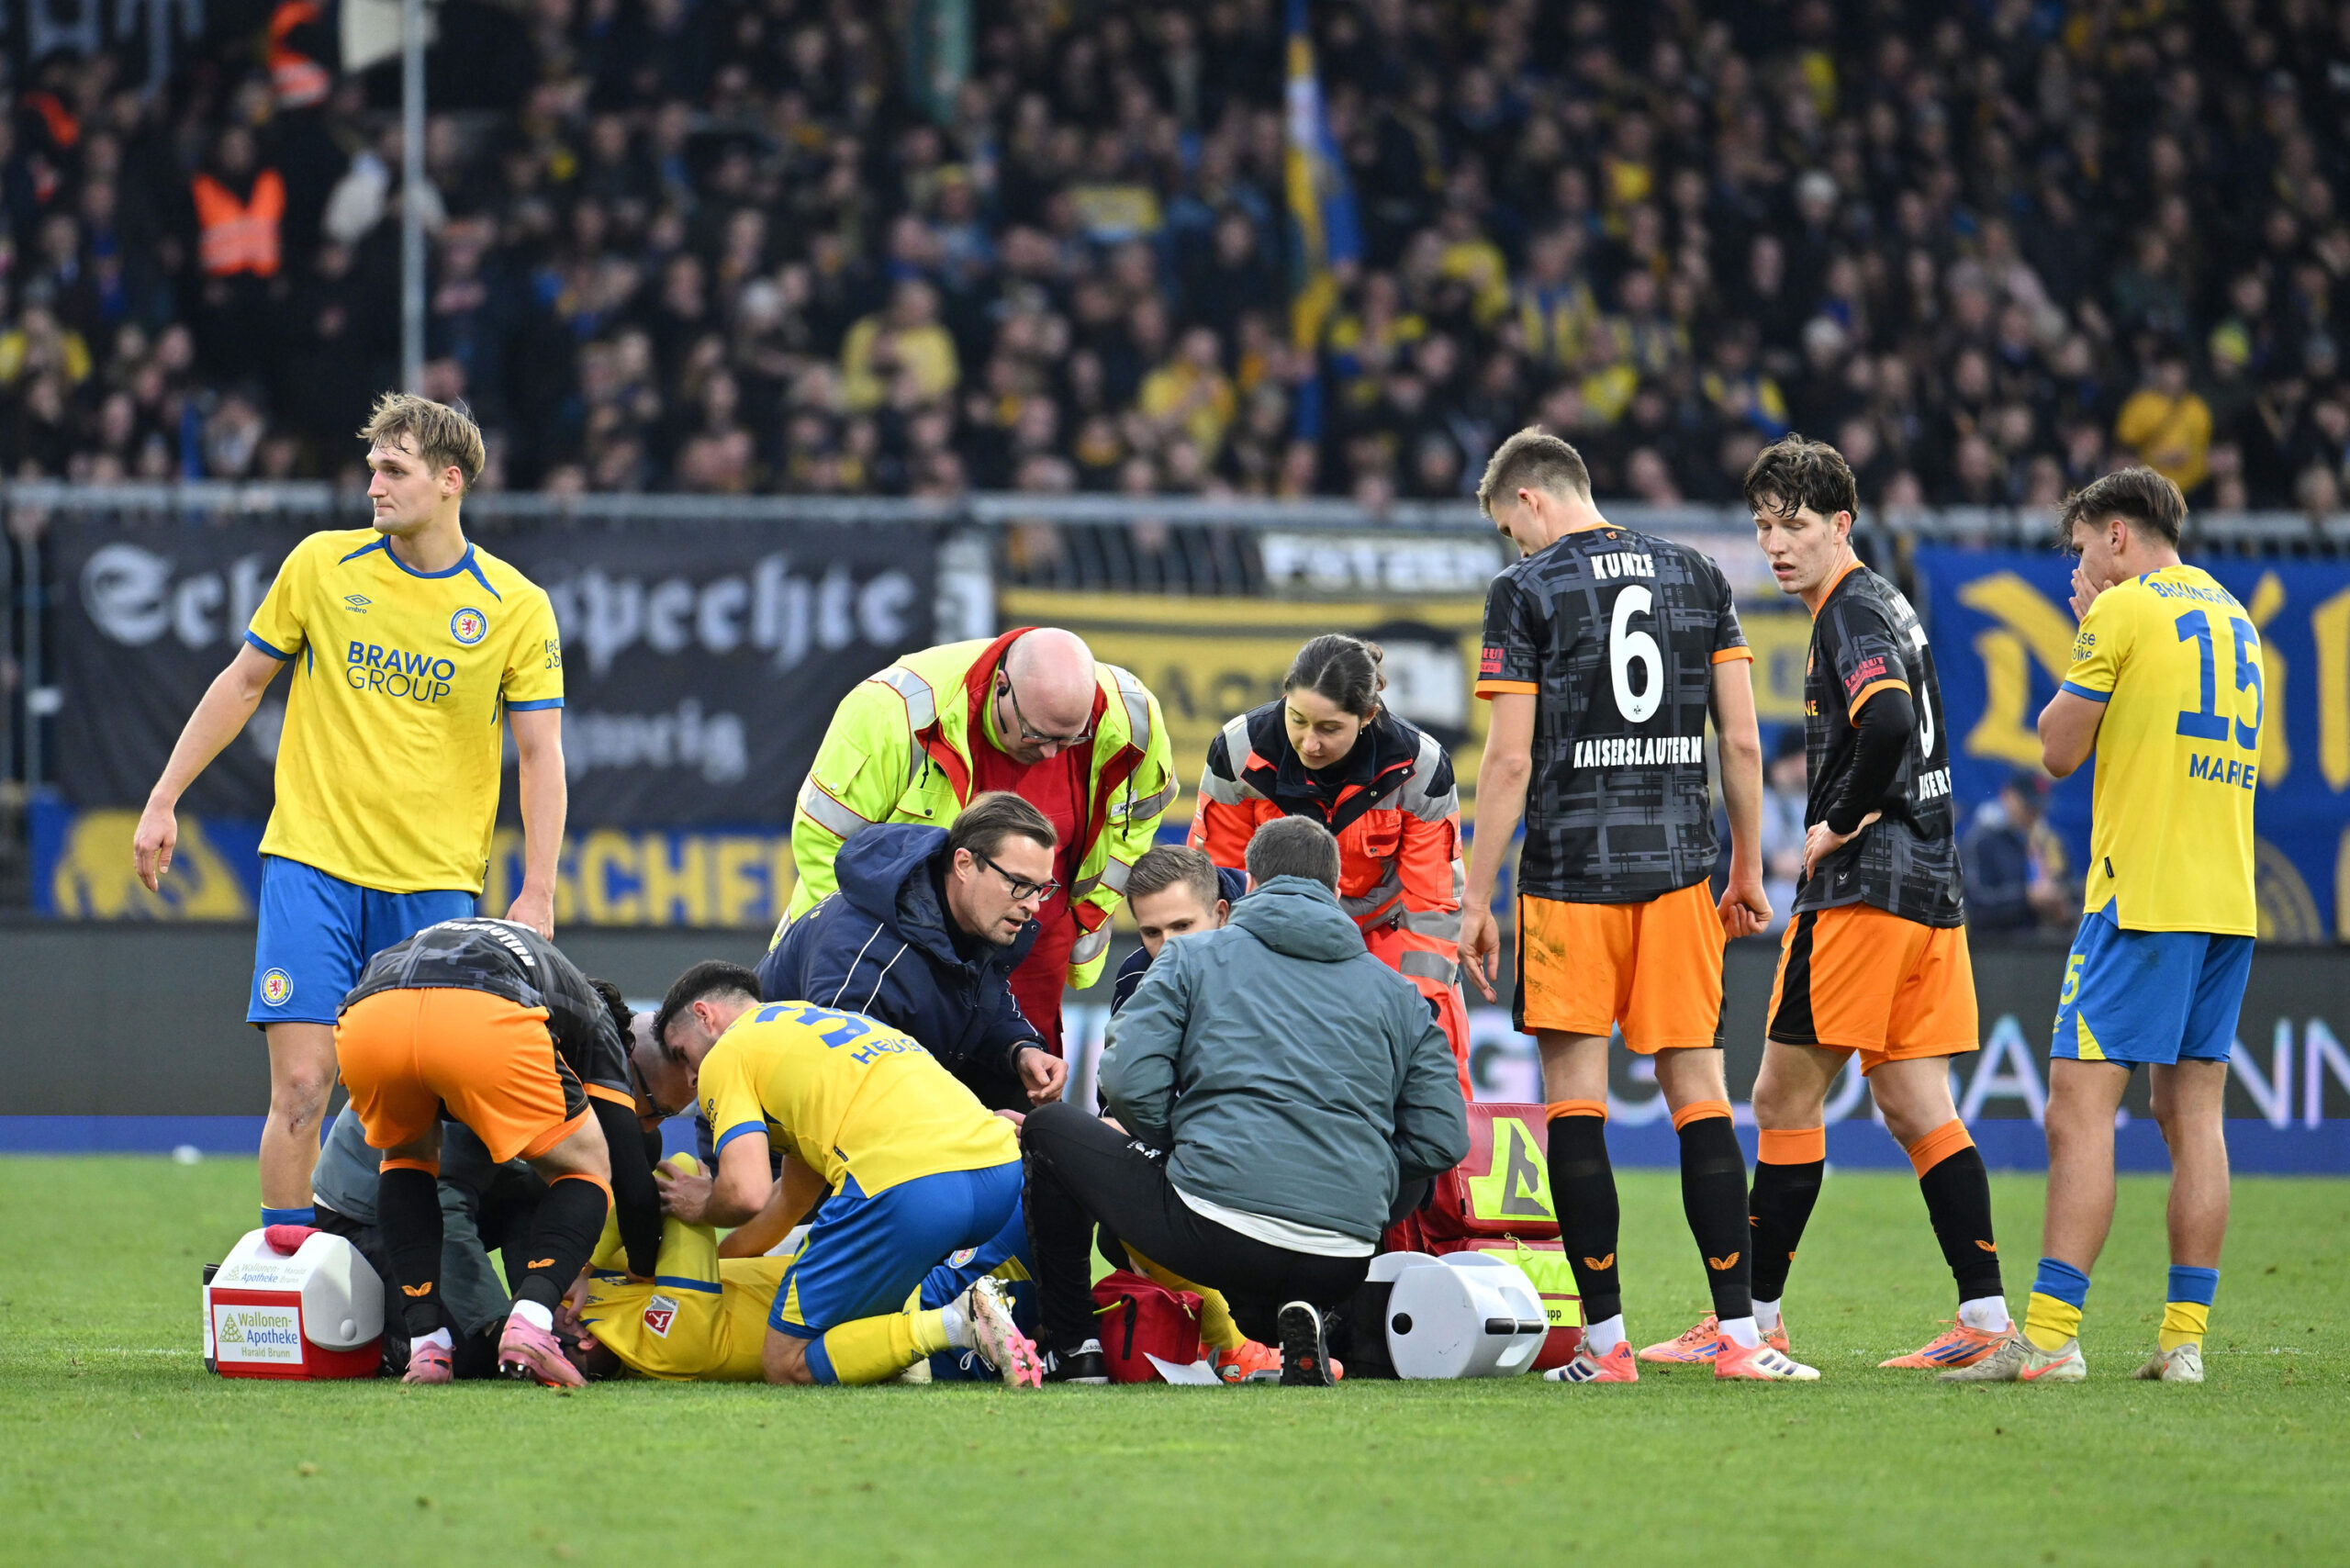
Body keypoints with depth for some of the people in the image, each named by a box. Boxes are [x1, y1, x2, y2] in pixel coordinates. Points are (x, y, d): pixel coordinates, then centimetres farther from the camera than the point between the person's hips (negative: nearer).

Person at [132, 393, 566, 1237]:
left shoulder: (517, 607, 0)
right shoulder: (322, 565, 3)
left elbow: (540, 754, 1)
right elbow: (242, 683, 13)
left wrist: (538, 892, -8)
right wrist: (164, 801, 11)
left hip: (434, 880, 0)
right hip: (313, 860, 0)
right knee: (302, 1082, -9)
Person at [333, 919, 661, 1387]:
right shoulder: (591, 1013, 36)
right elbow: (632, 1177, 29)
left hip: (367, 1016, 4)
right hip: (485, 1019, -4)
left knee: (408, 1158, 35)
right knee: (586, 1170, 20)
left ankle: (426, 1343, 19)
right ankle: (530, 1325, -4)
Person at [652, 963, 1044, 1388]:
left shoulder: (726, 1055, 10)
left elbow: (746, 1193, -4)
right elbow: (795, 1195, 40)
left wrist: (702, 1209, 19)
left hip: (907, 1186, -8)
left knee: (786, 1364, 4)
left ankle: (956, 1327, -16)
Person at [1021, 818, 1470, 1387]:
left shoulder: (1193, 957, 11)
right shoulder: (1397, 992, 18)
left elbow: (1130, 1079, -1)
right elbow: (1442, 1137, 11)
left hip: (1216, 1232, -3)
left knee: (1050, 1130, 22)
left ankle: (1072, 1351, 19)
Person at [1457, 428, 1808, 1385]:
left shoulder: (1527, 592, -3)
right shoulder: (1697, 578, 10)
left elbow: (1510, 760, -8)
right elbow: (1742, 742, 8)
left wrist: (1477, 901, -4)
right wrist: (1747, 869, 18)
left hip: (1569, 875, -4)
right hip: (1679, 867, 4)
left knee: (1575, 1098, 0)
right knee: (1697, 1092, 5)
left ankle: (1605, 1339, -3)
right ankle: (1736, 1330, 0)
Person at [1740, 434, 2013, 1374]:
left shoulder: (1854, 614, -12)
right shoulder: (1883, 606, 18)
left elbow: (1888, 724, -29)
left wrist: (1839, 826, -17)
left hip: (1864, 887, -10)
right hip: (1932, 883, 10)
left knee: (1786, 1097, -2)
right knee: (1912, 1104, 7)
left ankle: (1754, 1320, 2)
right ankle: (1986, 1316, 1)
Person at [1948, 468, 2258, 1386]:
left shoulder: (2123, 610, -6)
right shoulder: (2235, 619, 17)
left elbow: (2059, 751, -1)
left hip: (2139, 898, -8)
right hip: (2228, 899, 8)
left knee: (2080, 1111, -9)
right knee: (2194, 1117, 7)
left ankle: (2050, 1336, -16)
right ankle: (2184, 1338, 4)